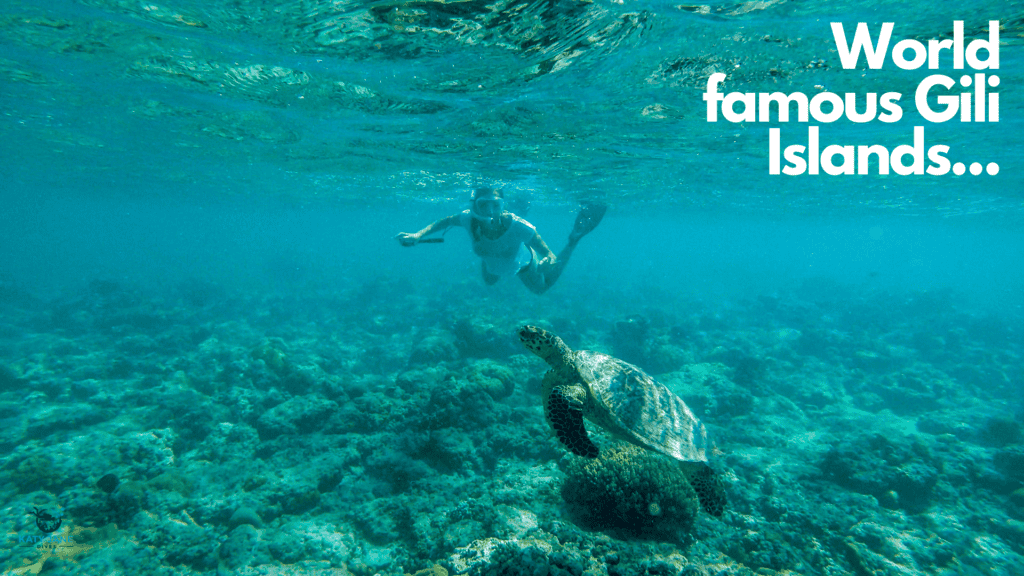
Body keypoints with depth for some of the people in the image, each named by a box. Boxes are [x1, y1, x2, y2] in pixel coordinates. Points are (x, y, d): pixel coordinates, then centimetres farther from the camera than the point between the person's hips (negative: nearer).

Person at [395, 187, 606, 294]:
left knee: (543, 287, 28)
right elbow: (445, 221, -19)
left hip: (522, 263, -3)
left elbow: (547, 251, -38)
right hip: (491, 264, 3)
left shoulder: (518, 226, -48)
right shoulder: (469, 219, -39)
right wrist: (418, 235, -30)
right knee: (489, 281, 38)